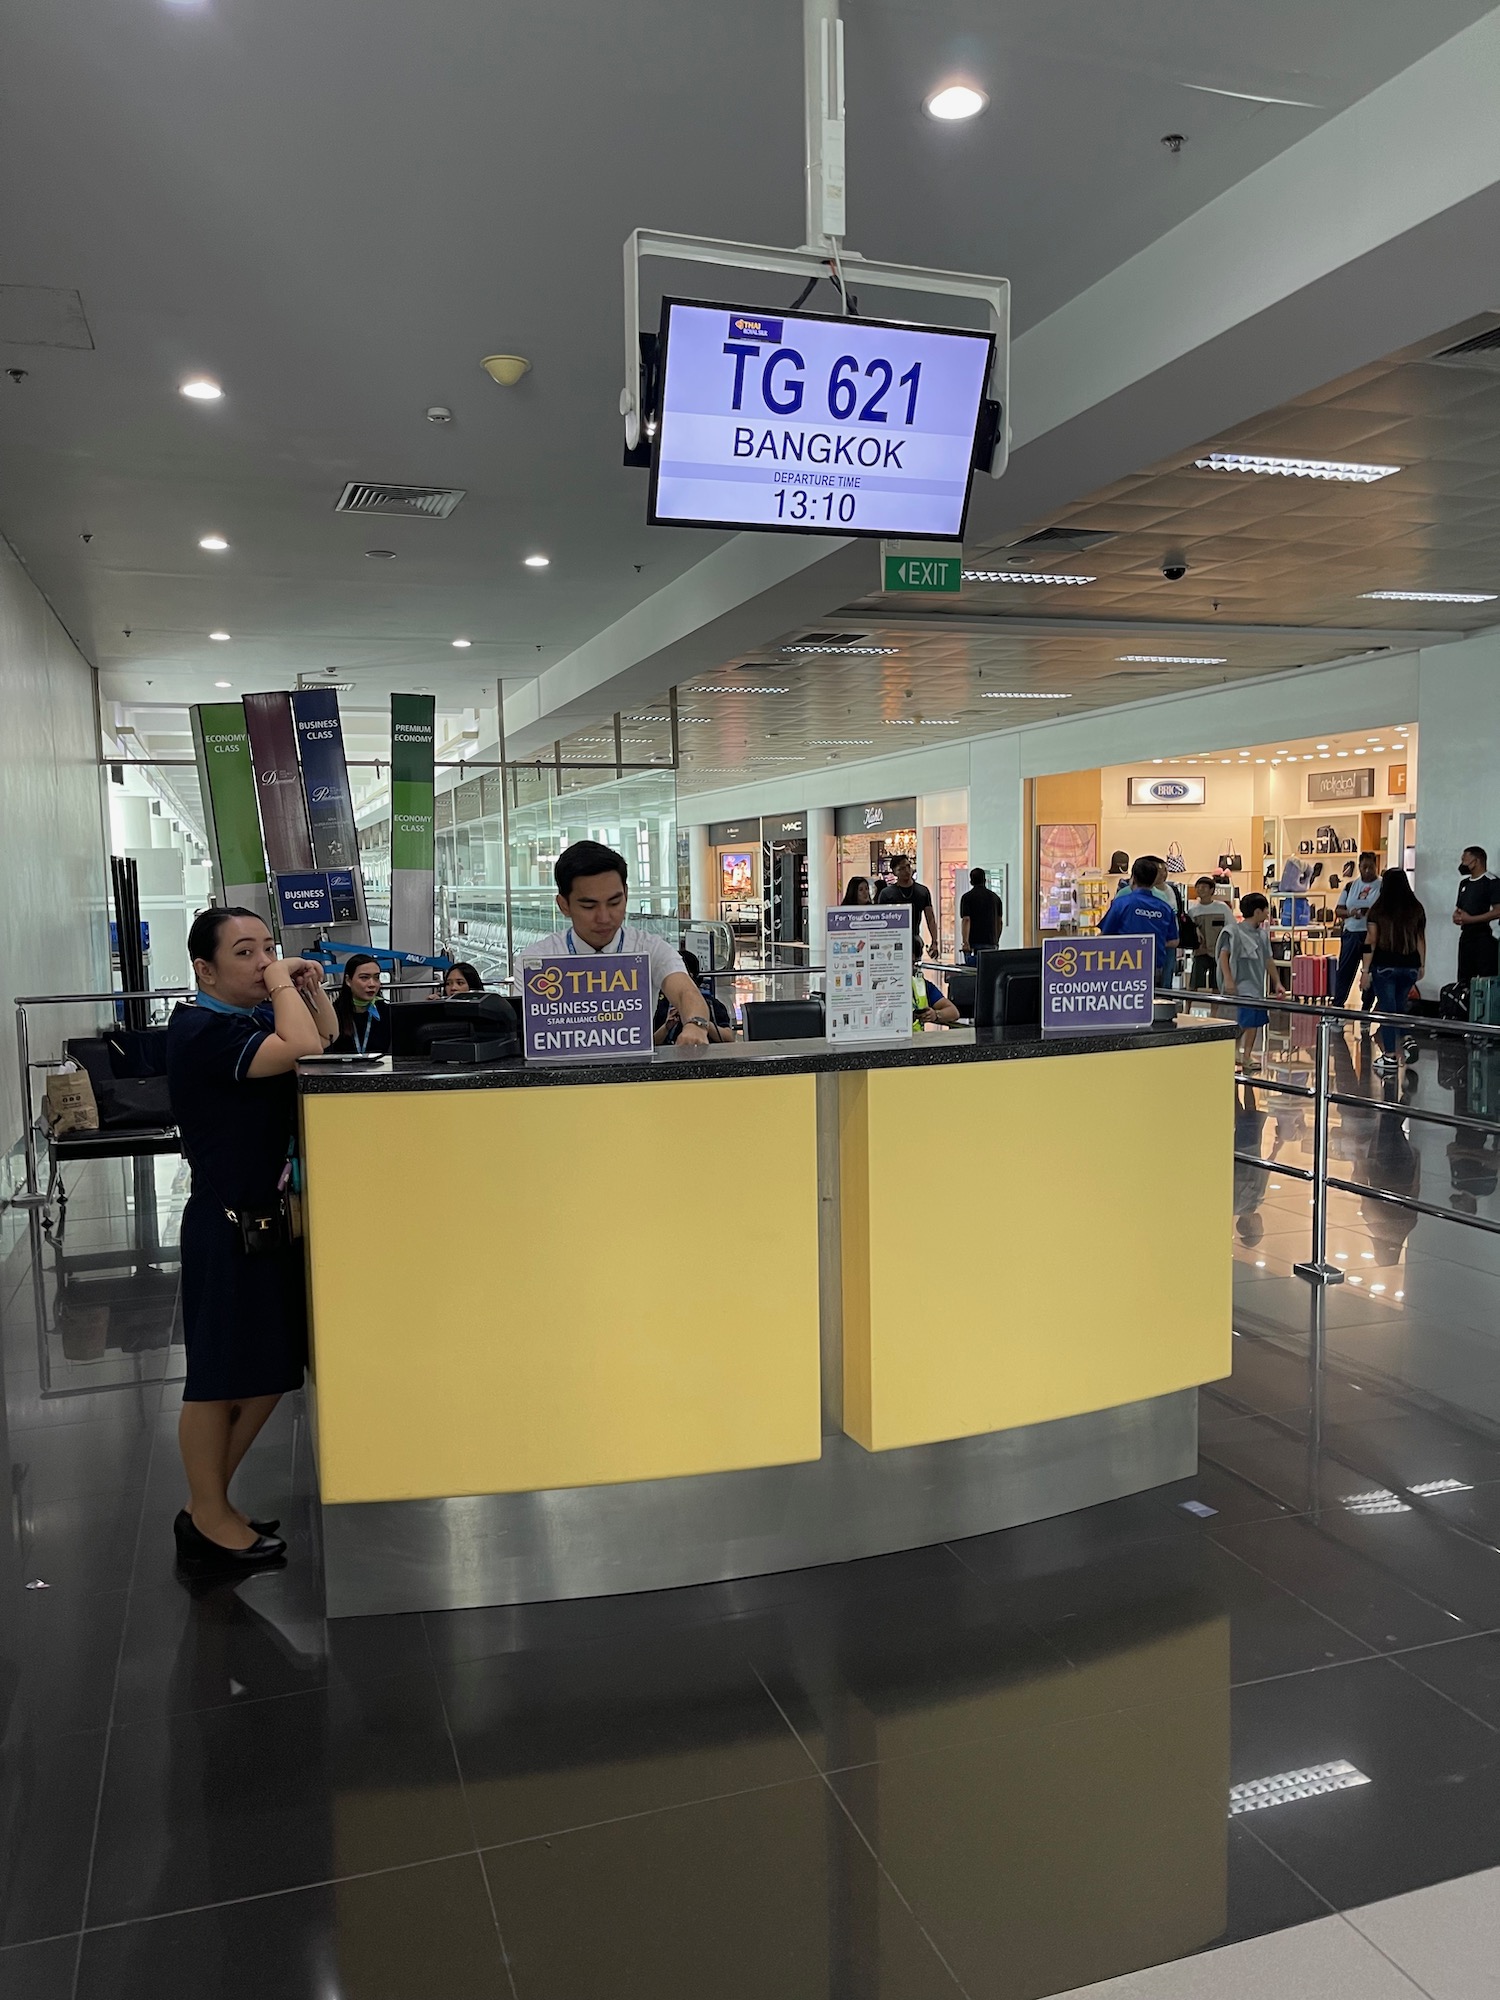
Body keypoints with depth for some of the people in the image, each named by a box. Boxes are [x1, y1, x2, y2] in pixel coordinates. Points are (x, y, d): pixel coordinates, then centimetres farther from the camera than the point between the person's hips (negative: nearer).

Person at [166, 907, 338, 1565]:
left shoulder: (258, 1016, 8)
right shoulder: (201, 1030, -19)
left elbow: (328, 1039, 20)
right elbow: (302, 1049, -32)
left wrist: (310, 987, 3)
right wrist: (281, 984, -16)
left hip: (273, 1219, 9)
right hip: (229, 1226, -9)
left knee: (267, 1373, 17)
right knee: (220, 1378, 6)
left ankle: (209, 1503, 33)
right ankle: (207, 1517, 25)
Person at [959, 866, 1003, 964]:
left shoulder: (967, 897, -3)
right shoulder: (995, 897, 10)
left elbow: (966, 920, -13)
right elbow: (1000, 922, 14)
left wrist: (965, 942, -19)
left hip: (974, 943, -4)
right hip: (991, 943, 4)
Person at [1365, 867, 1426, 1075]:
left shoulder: (1378, 909, -7)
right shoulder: (1416, 909, 2)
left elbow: (1371, 942, -8)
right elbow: (1421, 939, 6)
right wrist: (1422, 964, 14)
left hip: (1384, 965, -3)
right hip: (1409, 965, 3)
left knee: (1387, 1008, 2)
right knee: (1400, 1006, 19)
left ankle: (1390, 1056, 2)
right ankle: (1401, 1047, 16)